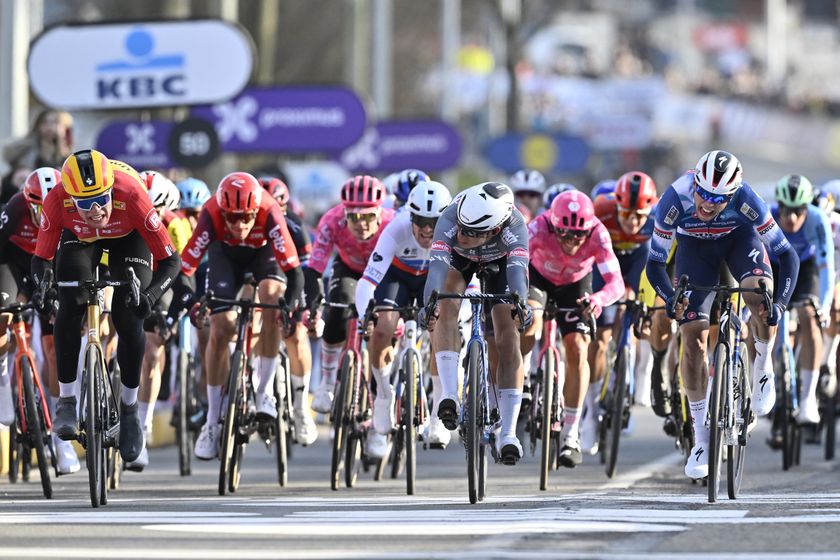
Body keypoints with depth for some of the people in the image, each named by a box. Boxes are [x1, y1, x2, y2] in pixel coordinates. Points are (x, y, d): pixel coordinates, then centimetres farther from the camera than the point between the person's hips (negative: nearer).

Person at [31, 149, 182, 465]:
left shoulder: (131, 196, -42)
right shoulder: (58, 201, -37)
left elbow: (170, 260, -36)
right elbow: (42, 256, -25)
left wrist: (151, 294, -53)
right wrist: (39, 288, -46)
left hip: (128, 236, -1)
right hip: (78, 237, 1)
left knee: (128, 319, -12)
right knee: (69, 310, -18)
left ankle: (129, 407, 7)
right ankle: (66, 400, -3)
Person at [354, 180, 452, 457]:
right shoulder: (396, 231, -36)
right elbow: (368, 280, -39)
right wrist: (364, 316, -55)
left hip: (434, 277, 1)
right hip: (397, 274, -1)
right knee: (381, 332, -24)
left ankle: (439, 415, 0)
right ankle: (384, 399, -1)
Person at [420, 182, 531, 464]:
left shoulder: (514, 226, -43)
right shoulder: (450, 219, -42)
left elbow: (518, 268, -55)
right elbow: (438, 263, -53)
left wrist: (520, 302, -75)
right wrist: (430, 302, -71)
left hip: (498, 261, -1)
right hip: (460, 259, 1)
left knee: (507, 341, -13)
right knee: (446, 307, -30)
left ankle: (508, 434, -12)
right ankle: (449, 395, -32)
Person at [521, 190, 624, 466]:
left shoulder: (597, 234, -35)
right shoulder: (539, 229, -37)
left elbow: (616, 283, -41)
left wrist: (599, 299, -63)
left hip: (575, 284, 1)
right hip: (539, 275, -1)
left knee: (577, 351, -14)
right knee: (530, 323, -31)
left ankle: (571, 437, -6)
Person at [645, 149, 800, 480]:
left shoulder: (745, 200, -36)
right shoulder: (675, 199, -35)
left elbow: (787, 254, -29)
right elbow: (655, 262, -26)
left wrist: (780, 303, -42)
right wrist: (670, 299, -44)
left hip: (739, 237, -1)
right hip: (695, 246, 1)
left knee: (760, 295, -33)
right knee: (693, 339, -8)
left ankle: (763, 369, -3)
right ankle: (701, 438, 3)